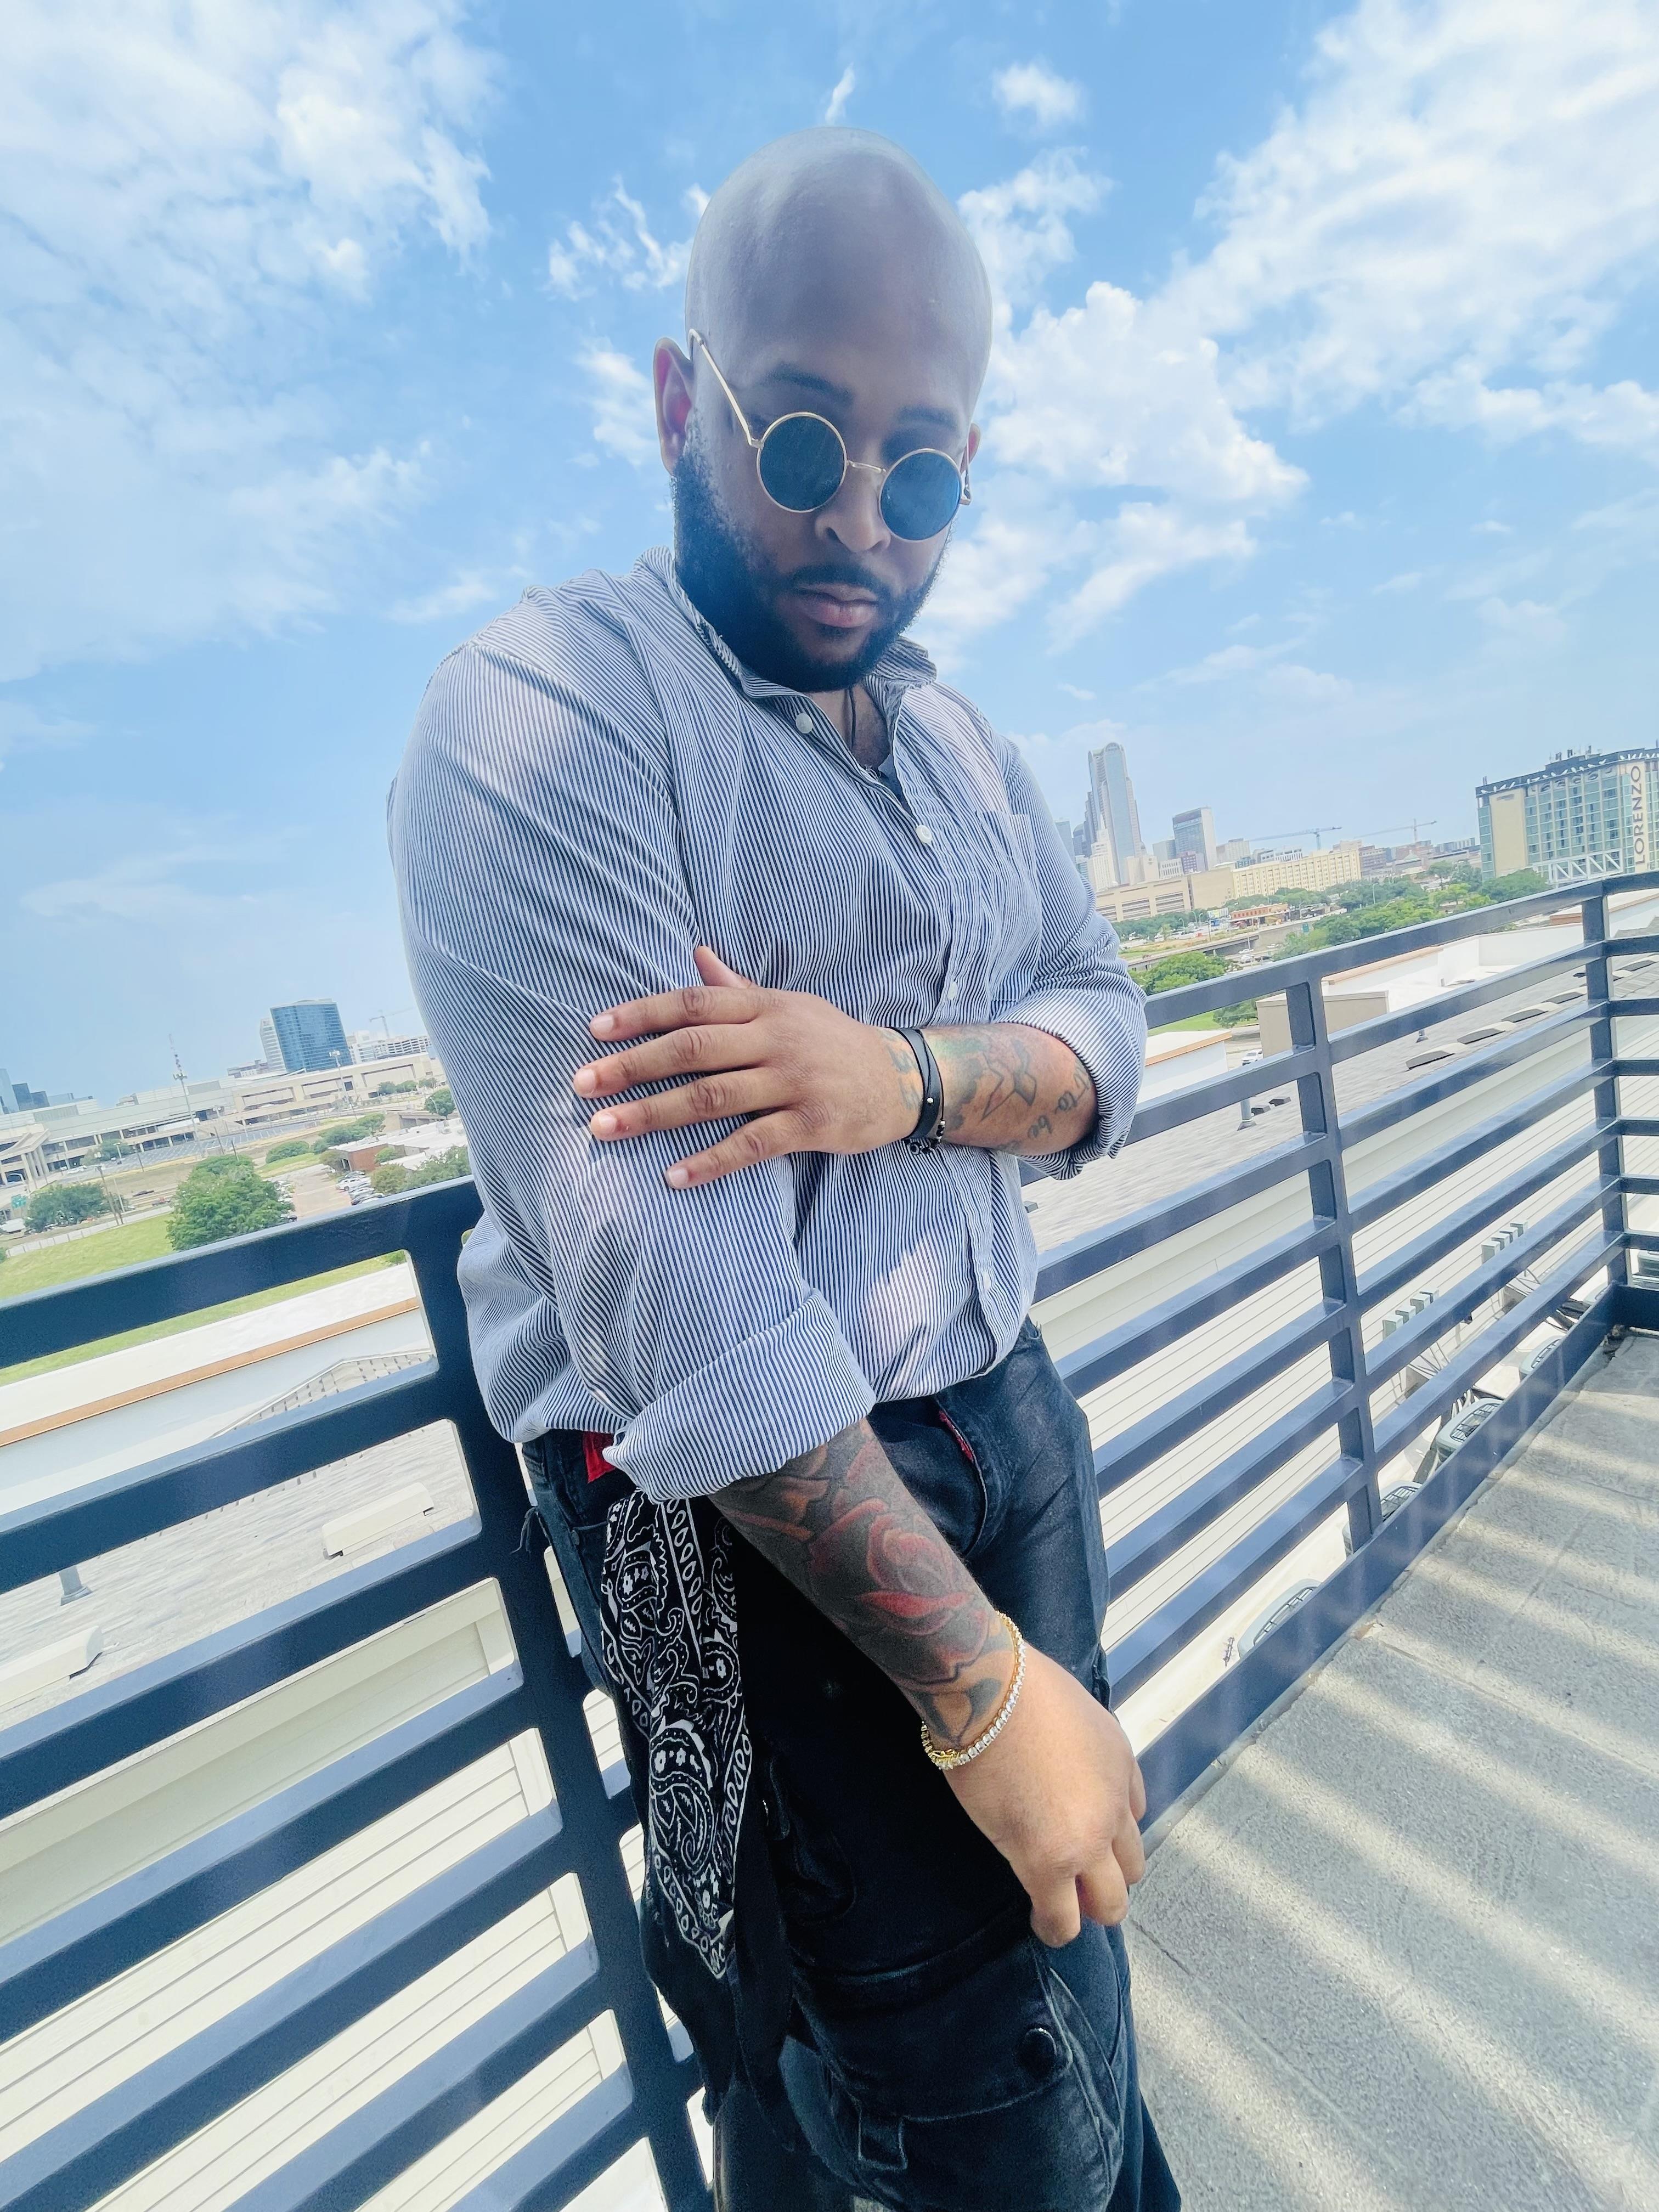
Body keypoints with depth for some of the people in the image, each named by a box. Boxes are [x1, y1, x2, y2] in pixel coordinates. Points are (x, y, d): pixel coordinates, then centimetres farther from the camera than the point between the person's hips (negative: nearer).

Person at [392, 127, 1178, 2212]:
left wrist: (900, 1073, -21)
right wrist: (983, 1686, -17)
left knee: (1072, 1925, 26)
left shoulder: (961, 747, 11)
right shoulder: (539, 715, -16)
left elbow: (1105, 1036, 2)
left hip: (1008, 1420, 8)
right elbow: (682, 1300, -24)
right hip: (751, 1522, -7)